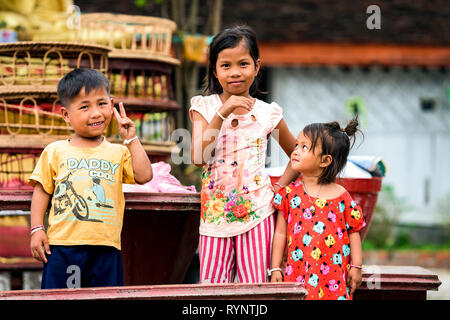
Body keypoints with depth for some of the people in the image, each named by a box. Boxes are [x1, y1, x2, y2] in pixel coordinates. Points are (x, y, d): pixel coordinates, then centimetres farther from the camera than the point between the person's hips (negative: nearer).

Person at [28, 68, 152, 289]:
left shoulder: (118, 153, 11)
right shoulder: (55, 152, 8)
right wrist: (37, 229, 0)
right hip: (62, 245, -1)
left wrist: (131, 140, 1)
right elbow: (41, 191, 9)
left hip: (105, 247, 1)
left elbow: (144, 176, -1)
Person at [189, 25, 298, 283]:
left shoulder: (267, 114, 4)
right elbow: (199, 158, -13)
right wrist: (223, 113, -18)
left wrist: (280, 188, 3)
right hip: (215, 214, 1)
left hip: (257, 212, -1)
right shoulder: (204, 107, 2)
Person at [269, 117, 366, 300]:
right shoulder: (289, 193, 4)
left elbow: (353, 232, 7)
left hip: (334, 275, -1)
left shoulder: (340, 195, 1)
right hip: (299, 274, 1)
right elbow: (281, 232, 7)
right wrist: (275, 269, 5)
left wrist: (356, 267, 3)